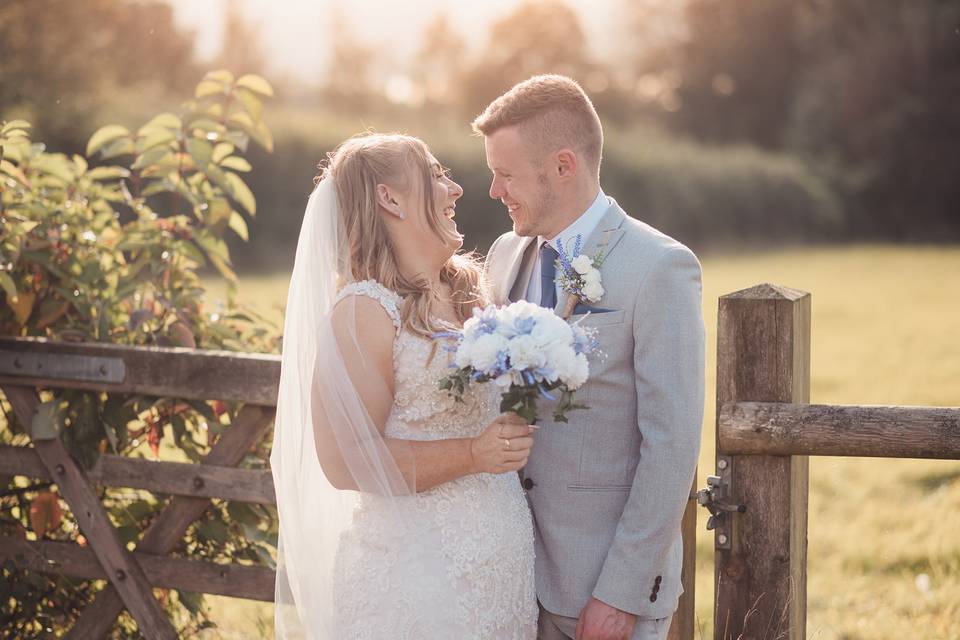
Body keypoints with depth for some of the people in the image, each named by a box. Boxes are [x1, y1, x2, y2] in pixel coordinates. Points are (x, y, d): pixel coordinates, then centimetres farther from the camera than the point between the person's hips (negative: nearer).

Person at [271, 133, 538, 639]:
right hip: (417, 573, -7)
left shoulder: (467, 288, 9)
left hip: (504, 557, 7)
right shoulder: (365, 311, -14)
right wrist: (472, 455, -22)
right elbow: (345, 462, -18)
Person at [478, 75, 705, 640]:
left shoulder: (660, 268, -13)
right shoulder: (506, 255, 6)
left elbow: (672, 446, -15)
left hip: (610, 582, -5)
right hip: (516, 572, 6)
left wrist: (620, 594, -17)